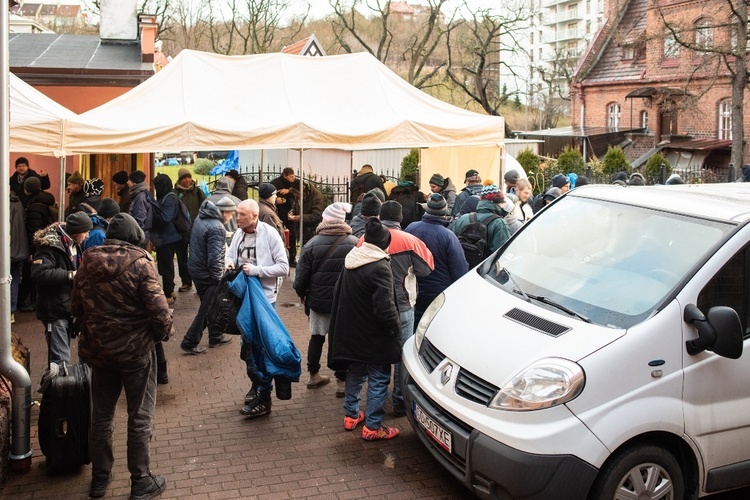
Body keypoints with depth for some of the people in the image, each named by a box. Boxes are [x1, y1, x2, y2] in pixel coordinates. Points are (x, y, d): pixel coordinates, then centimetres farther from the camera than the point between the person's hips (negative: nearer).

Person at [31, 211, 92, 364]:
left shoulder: (73, 244, 11)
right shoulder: (50, 246, -18)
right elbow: (38, 273, -31)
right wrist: (70, 275, -29)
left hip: (68, 307, 9)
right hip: (55, 310, -9)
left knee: (62, 355, 20)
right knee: (61, 359, -9)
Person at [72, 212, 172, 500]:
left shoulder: (88, 265, 0)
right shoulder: (140, 264, -17)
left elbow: (76, 309, 7)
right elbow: (158, 309, -20)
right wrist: (164, 332, -1)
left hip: (97, 350, 5)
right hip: (135, 350, -5)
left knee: (101, 415, 18)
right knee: (139, 417, 8)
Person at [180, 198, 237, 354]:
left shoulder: (201, 217, 3)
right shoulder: (217, 228, -25)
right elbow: (214, 258, -26)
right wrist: (219, 279, -16)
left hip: (196, 268, 9)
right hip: (206, 274, -9)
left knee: (211, 305, 21)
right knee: (207, 309, 3)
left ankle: (215, 337, 34)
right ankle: (190, 343, 9)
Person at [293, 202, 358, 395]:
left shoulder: (312, 244, -10)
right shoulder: (354, 244, -11)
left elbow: (301, 274, -5)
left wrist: (301, 293, 13)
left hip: (318, 300, 1)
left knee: (317, 337, 18)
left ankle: (313, 376, 31)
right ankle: (341, 382, 12)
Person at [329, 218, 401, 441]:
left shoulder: (350, 261, 4)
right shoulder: (380, 267, -22)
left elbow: (340, 295, 15)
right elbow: (385, 307, -25)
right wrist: (396, 328, -10)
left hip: (351, 331, 8)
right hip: (375, 337, -8)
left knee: (355, 373, 21)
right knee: (378, 379, 2)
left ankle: (351, 414, 32)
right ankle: (372, 426, 7)